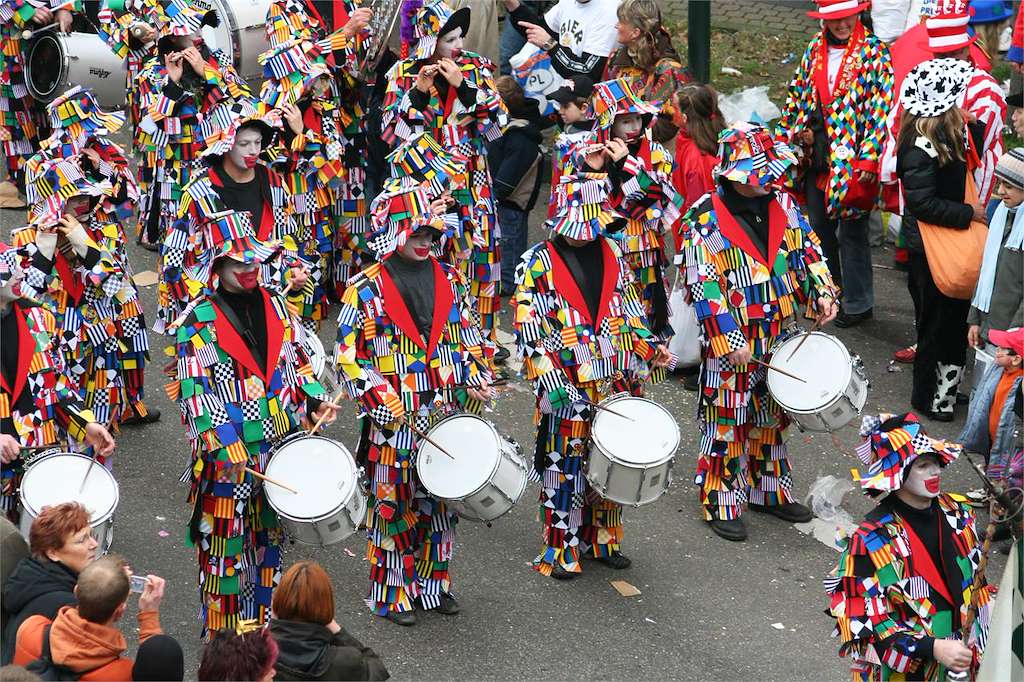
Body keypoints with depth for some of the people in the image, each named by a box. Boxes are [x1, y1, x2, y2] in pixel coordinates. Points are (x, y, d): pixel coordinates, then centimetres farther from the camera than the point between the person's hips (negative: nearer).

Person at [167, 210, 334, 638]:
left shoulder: (274, 305, 7)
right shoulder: (199, 321, -10)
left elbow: (297, 360, 17)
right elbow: (194, 390, -14)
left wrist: (314, 400, 0)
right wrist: (226, 447, -22)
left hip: (278, 446, 6)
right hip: (227, 454, -5)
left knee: (269, 537, 15)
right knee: (225, 542, 2)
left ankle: (264, 619, 28)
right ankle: (223, 630, 13)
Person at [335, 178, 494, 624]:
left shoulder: (449, 279, 7)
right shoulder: (366, 289, -7)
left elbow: (470, 337, 16)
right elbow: (349, 359, -9)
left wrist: (477, 380, -1)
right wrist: (395, 411, -16)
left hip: (449, 417, 4)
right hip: (394, 422, -4)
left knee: (440, 503, 13)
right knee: (393, 505, 4)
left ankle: (434, 582, 28)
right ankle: (392, 594, 16)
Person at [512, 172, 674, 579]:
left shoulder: (612, 256, 10)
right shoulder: (537, 264, -5)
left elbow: (630, 312, 17)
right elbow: (527, 331, -10)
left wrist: (651, 349, 1)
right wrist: (551, 383, -19)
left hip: (616, 382, 5)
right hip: (566, 389, -5)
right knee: (564, 465, 1)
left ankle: (602, 538, 26)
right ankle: (561, 550, 12)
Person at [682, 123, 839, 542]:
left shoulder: (782, 205, 4)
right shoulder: (705, 218, -15)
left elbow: (807, 249, 14)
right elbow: (703, 284, -18)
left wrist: (822, 292, -3)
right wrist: (730, 341, -20)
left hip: (778, 336, 6)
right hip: (731, 341, -6)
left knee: (771, 415, 18)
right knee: (727, 420, 1)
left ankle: (769, 491, 32)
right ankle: (721, 503, 11)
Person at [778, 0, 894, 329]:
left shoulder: (874, 52, -9)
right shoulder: (815, 49, 7)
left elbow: (881, 108, -14)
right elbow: (797, 96, 17)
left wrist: (868, 159, -18)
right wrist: (796, 134, 7)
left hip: (852, 159, -6)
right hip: (817, 155, 6)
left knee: (851, 233, 1)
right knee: (819, 227, 16)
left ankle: (858, 303, 14)